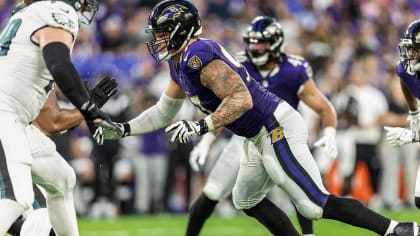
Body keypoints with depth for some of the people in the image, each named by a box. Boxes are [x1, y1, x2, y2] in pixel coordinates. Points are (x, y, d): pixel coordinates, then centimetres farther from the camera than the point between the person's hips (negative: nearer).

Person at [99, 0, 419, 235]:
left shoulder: (200, 57, -20)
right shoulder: (180, 65, 12)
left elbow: (241, 100, -29)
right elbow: (164, 112, 24)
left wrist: (199, 127, -31)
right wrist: (122, 130, 18)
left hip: (278, 130, -11)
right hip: (260, 137, 11)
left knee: (314, 205, -13)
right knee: (247, 201, 21)